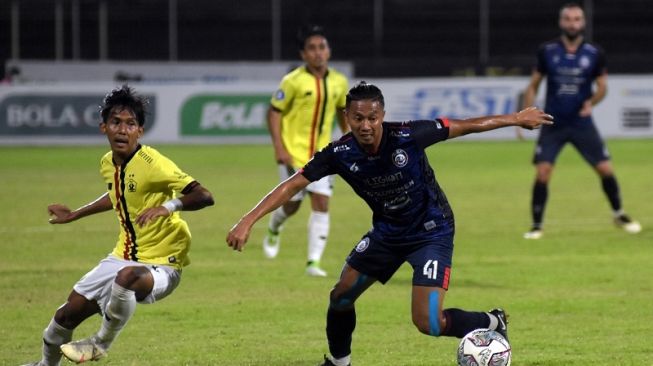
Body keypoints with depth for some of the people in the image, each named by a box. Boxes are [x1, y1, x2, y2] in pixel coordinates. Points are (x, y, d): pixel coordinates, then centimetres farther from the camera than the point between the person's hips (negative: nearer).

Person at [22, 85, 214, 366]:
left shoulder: (152, 164, -22)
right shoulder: (108, 163, 2)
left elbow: (204, 196, -29)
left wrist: (168, 206, -45)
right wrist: (75, 215, 34)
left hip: (160, 265, -8)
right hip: (123, 256, 8)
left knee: (127, 277, -41)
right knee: (67, 315, 10)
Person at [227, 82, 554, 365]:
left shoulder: (409, 137, -29)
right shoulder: (340, 154, -20)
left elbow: (464, 126, -15)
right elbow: (294, 185, -18)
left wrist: (517, 119, -5)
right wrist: (248, 221, -28)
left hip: (432, 232, -5)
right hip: (387, 231, 5)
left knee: (427, 323, -16)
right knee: (341, 297, 6)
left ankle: (491, 324, 12)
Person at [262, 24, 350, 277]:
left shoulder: (339, 82, 1)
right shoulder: (294, 81, -11)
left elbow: (342, 110, 19)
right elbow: (274, 112, -7)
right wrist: (279, 148, -14)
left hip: (321, 153, 3)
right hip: (293, 152, -3)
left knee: (321, 204, -8)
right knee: (292, 204, 6)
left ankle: (313, 262, -4)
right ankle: (274, 230, 41)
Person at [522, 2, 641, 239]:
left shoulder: (594, 54, -3)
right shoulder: (547, 51, -3)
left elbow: (602, 86, 6)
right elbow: (534, 85, 6)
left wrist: (592, 102, -15)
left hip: (581, 124, 1)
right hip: (552, 124, -1)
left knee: (606, 169, -1)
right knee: (542, 173, -11)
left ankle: (619, 215, 22)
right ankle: (536, 226, 2)